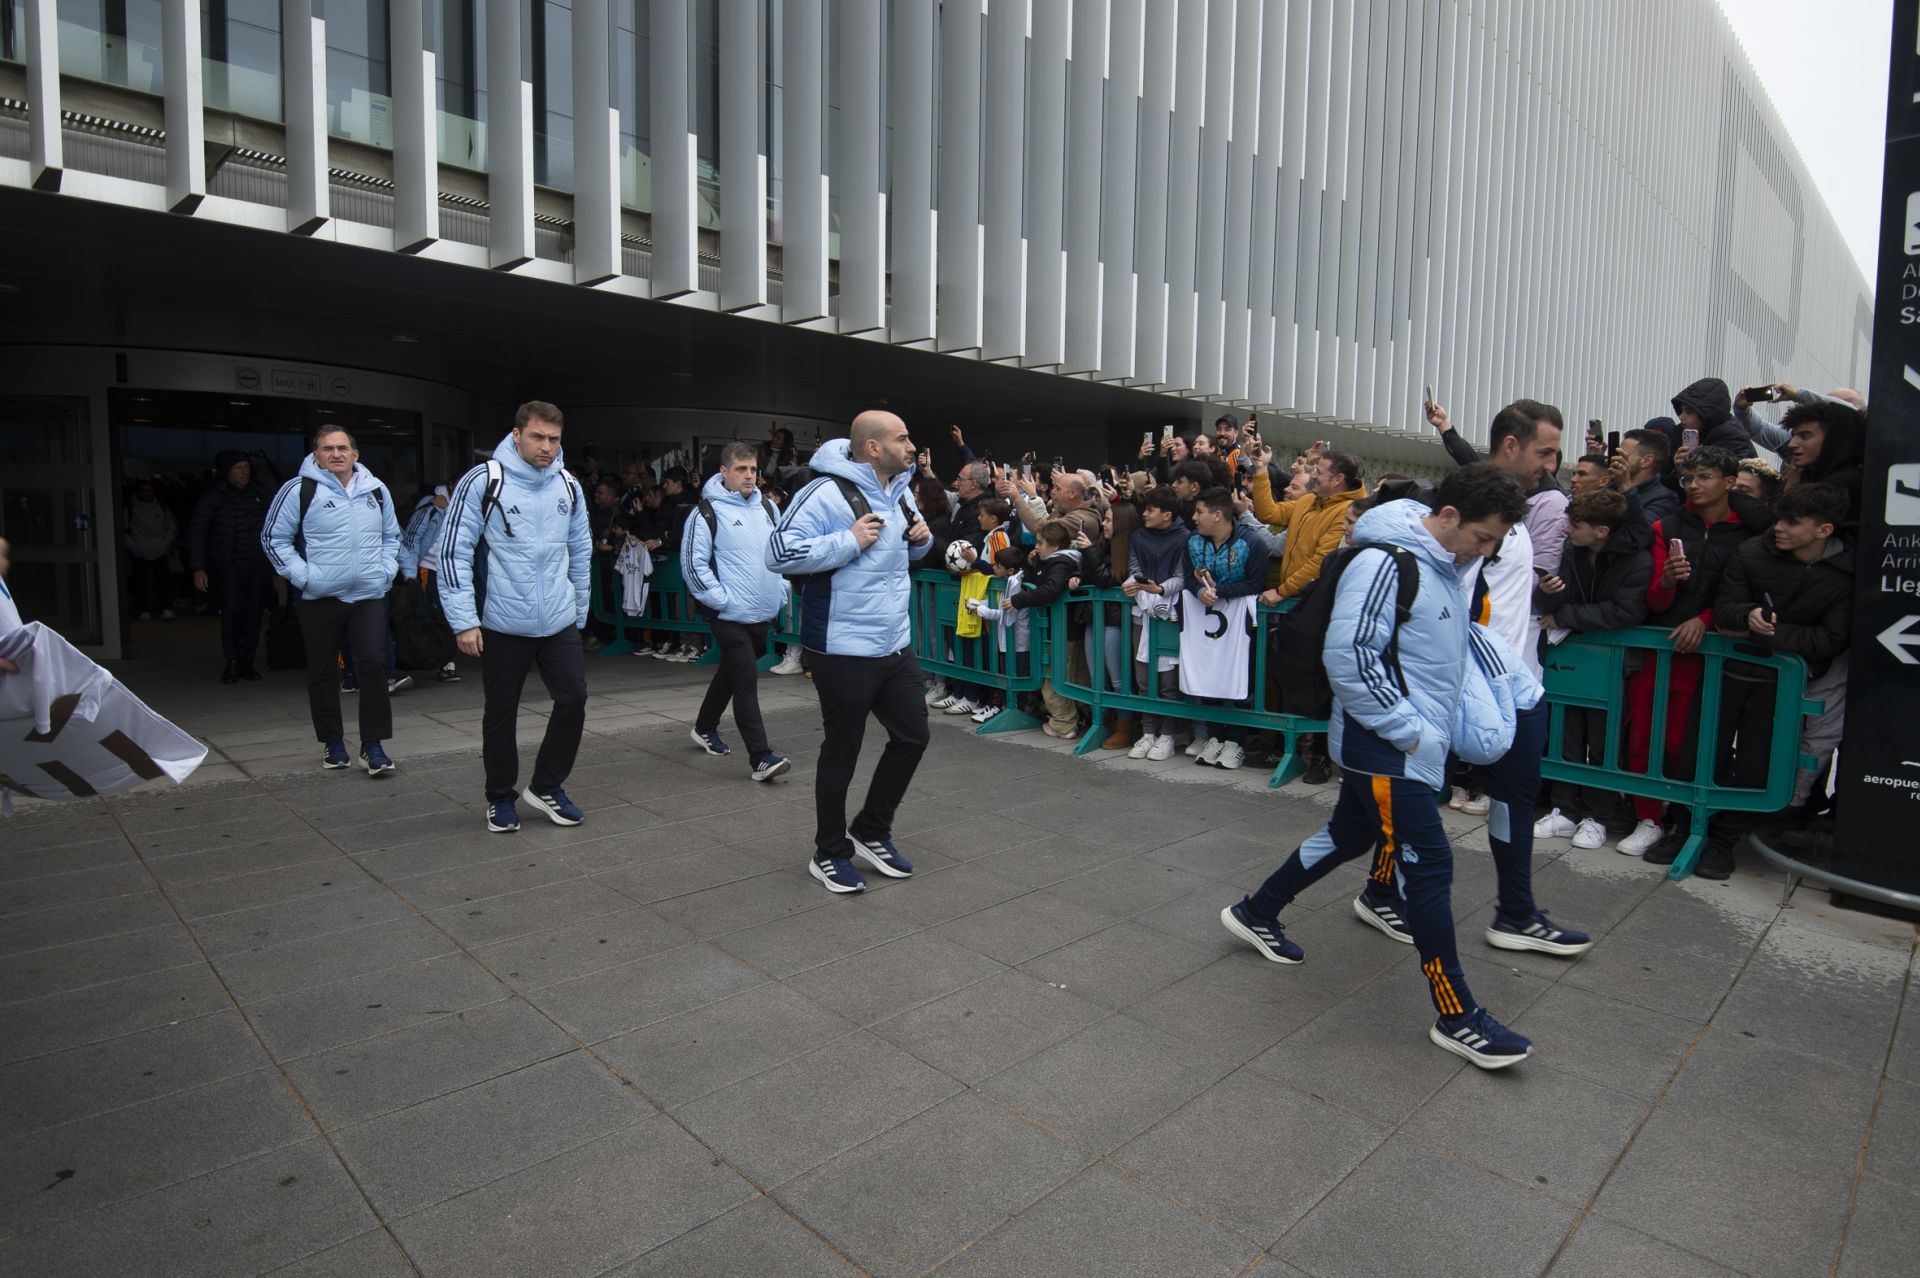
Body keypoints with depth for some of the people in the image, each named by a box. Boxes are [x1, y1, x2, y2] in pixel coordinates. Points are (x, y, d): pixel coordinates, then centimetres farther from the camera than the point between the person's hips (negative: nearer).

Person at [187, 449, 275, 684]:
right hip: (227, 565, -3)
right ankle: (231, 663, -8)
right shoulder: (213, 496, -3)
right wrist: (197, 568, -13)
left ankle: (246, 662, 12)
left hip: (257, 565, 3)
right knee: (231, 608, -18)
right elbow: (197, 532, -4)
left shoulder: (259, 493, 9)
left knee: (254, 613, 1)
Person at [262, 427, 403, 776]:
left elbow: (392, 536, 21)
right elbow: (274, 538, 2)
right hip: (320, 598, -2)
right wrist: (302, 575, -7)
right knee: (321, 671, 8)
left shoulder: (376, 490, 9)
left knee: (374, 664, -6)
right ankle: (332, 742, 23)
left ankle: (373, 746, 0)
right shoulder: (299, 490, -4)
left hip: (370, 595, 2)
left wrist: (387, 570, 8)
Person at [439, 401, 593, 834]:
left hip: (559, 622, 4)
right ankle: (500, 797, 27)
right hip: (502, 623, -3)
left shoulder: (568, 485, 5)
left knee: (573, 701, 2)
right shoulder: (483, 481, -9)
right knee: (501, 713, 9)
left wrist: (579, 611, 15)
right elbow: (454, 551, -9)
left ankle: (546, 787, 22)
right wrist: (464, 620, -12)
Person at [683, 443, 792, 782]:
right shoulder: (707, 512, -10)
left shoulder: (768, 508, 9)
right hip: (730, 615, -7)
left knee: (731, 673, 21)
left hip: (763, 613, 7)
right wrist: (722, 599, -15)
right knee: (747, 681, -11)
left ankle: (705, 728, 41)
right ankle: (760, 758, -10)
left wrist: (781, 590, 11)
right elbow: (693, 563, -11)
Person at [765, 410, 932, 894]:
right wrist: (849, 541, -24)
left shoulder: (901, 492, 9)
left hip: (895, 646, 8)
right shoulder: (826, 493, -17)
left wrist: (921, 538, 2)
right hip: (844, 651, -8)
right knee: (842, 751, 5)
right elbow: (778, 553, -23)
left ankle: (870, 832, 33)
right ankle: (829, 854, 24)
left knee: (912, 736, 14)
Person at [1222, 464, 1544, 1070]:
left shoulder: (1448, 566, 10)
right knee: (1426, 865, -5)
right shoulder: (1386, 563, -20)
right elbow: (1348, 657, -24)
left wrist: (1506, 683, 11)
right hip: (1383, 747, -10)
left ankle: (1256, 913, 38)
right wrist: (1407, 730, -20)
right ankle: (1456, 1015, 9)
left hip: (1414, 742, 10)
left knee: (1349, 836, 21)